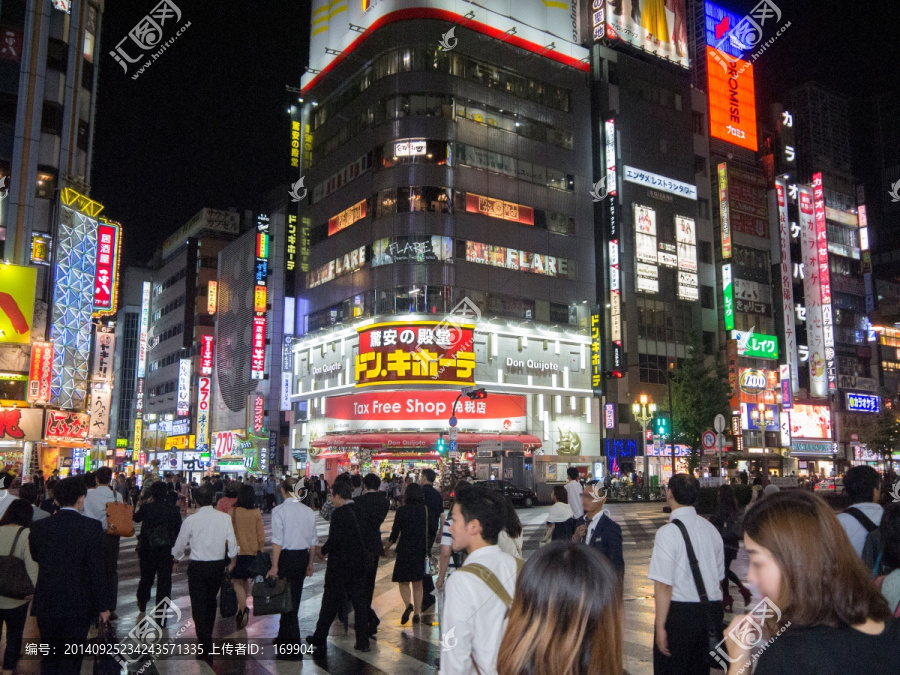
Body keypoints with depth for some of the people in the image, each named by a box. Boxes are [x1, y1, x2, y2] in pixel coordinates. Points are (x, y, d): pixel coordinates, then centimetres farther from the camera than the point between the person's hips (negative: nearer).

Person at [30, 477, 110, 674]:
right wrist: (103, 606, -4)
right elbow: (97, 570, -12)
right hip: (78, 605, -3)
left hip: (46, 604, 3)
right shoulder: (91, 527, -13)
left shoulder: (39, 527, -3)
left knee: (49, 658, 17)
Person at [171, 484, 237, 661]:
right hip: (218, 565, 3)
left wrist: (176, 561, 21)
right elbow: (232, 543, -2)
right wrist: (232, 562, 16)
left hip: (197, 567, -3)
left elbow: (180, 544, 2)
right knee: (211, 602, 22)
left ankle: (204, 647, 0)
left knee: (199, 605, 4)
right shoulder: (224, 518, -7)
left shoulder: (191, 520, -11)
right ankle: (208, 638, 37)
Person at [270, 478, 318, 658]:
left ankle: (293, 649, 3)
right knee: (294, 598, 19)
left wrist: (274, 566, -11)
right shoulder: (308, 511, 4)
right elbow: (313, 540, 8)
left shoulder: (279, 510, -11)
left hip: (286, 556, -5)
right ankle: (284, 637, 37)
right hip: (303, 556, 6)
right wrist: (310, 564, 18)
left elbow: (278, 541, -15)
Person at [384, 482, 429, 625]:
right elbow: (430, 531, 4)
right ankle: (417, 612, 13)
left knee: (403, 581, 9)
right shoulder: (425, 510, 0)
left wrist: (387, 547, 8)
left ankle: (408, 604, -14)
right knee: (418, 583, 13)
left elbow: (395, 532, -6)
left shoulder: (402, 510, -9)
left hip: (405, 549, -3)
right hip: (421, 549, 3)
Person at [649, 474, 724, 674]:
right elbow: (719, 577, 13)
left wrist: (660, 626, -13)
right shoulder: (710, 528, 6)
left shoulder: (668, 532, -15)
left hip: (680, 612, -6)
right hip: (712, 612, 7)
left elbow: (664, 584, -18)